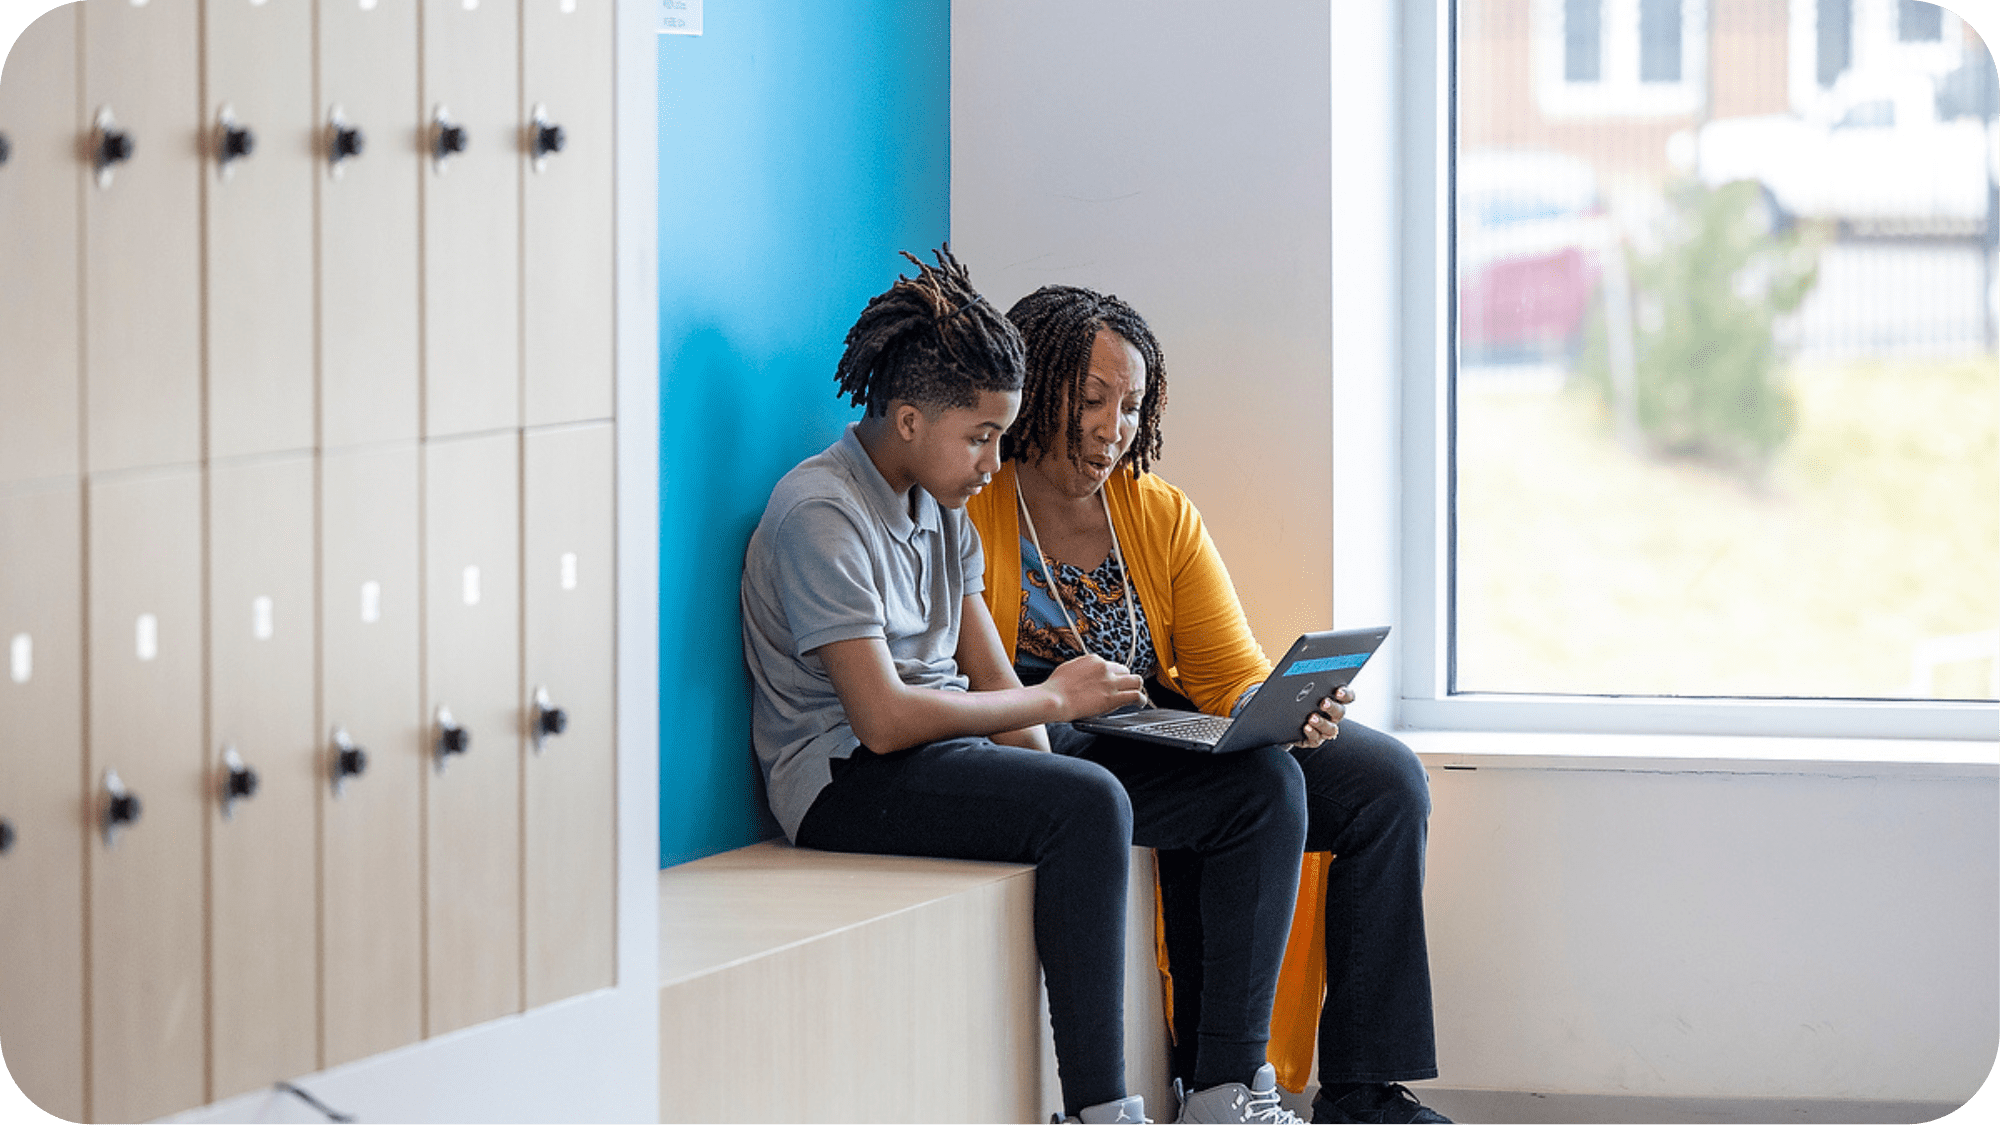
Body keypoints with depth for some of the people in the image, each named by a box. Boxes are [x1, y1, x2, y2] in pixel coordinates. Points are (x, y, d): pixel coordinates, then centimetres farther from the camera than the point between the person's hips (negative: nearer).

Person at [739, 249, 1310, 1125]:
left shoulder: (942, 508, 15)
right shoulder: (822, 514, -14)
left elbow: (992, 683, 11)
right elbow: (882, 718, -22)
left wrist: (1041, 770, -9)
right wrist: (1054, 699, -13)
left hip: (954, 753, 9)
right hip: (848, 782, -9)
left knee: (1264, 785, -4)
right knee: (1087, 804, -37)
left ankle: (1229, 1085, -8)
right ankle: (1097, 1109, -34)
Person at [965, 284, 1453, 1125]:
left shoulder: (1162, 515, 13)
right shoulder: (967, 514, -4)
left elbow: (1232, 675, 6)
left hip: (1164, 743, 7)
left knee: (1386, 778, -9)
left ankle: (1362, 1090, -13)